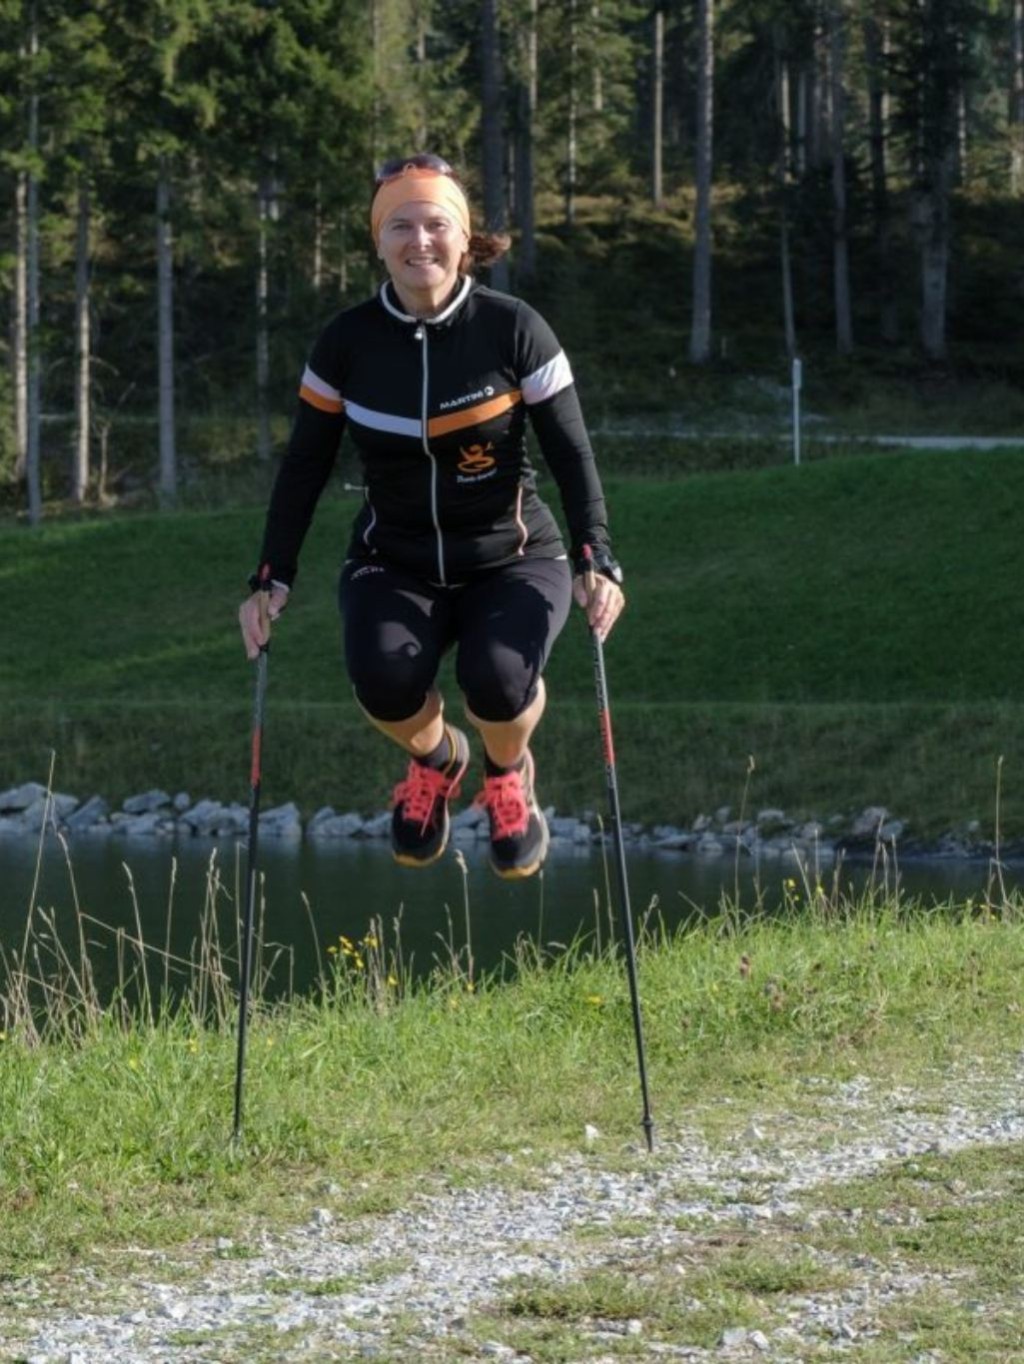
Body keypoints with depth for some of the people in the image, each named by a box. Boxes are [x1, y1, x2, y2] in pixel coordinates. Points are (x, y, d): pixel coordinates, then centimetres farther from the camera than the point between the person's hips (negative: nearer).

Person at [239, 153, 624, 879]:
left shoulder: (514, 330, -10)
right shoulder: (348, 341, -5)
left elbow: (572, 454, -6)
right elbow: (305, 467, 4)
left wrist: (597, 563, -17)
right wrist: (272, 581, -3)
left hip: (511, 559, -1)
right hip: (396, 565, 1)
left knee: (498, 676, -33)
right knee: (383, 676, -31)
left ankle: (508, 775, 7)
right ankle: (434, 758, 9)